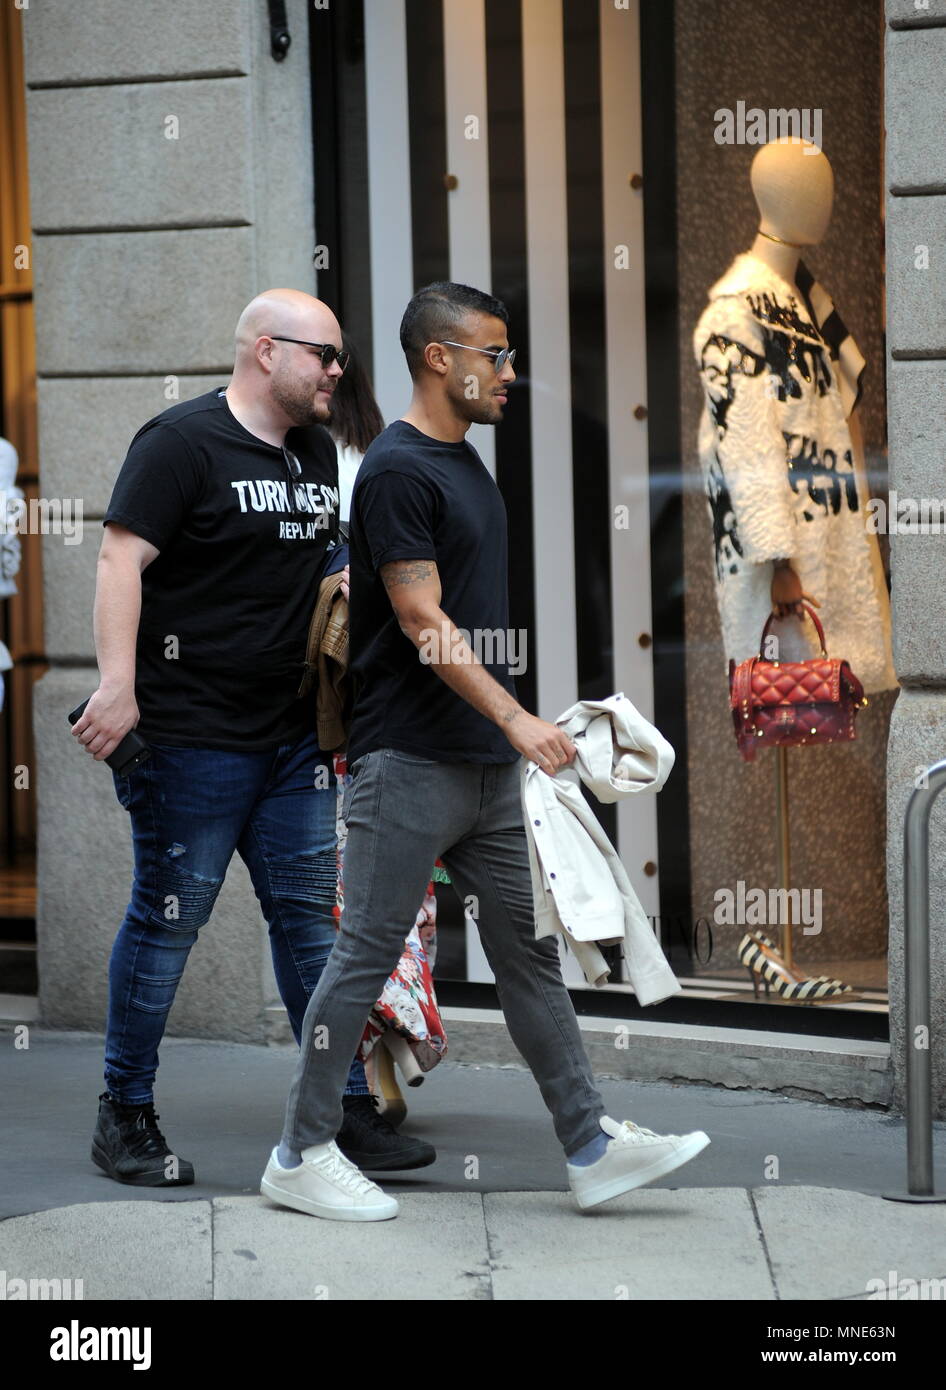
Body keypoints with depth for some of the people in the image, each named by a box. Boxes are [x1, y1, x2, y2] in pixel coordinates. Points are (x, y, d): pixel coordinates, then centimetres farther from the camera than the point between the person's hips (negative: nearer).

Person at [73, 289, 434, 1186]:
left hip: (294, 737, 8)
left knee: (311, 914, 8)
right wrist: (118, 686, -25)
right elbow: (122, 559, -16)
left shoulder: (316, 453, 16)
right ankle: (124, 1118, 9)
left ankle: (343, 1109, 14)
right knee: (168, 919, -1)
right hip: (191, 735, -8)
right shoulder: (183, 442, -9)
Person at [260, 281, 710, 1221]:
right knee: (365, 957, -2)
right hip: (409, 763, -9)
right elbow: (422, 623, -21)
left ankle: (590, 1146, 13)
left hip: (484, 767, 9)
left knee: (528, 952, 9)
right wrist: (516, 719, -26)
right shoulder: (398, 469, -15)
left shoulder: (464, 463, 14)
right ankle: (301, 1157, 8)